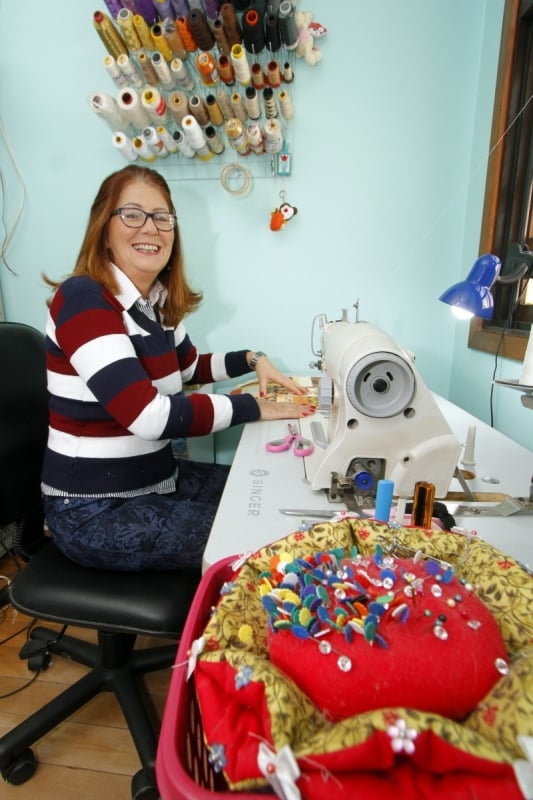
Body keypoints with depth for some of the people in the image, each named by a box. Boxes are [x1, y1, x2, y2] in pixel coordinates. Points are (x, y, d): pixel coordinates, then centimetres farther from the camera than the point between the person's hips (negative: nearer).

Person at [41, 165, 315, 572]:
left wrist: (252, 359, 3)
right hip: (95, 510, -7)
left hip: (157, 476, 8)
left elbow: (190, 368, 20)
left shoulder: (158, 302, 2)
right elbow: (148, 415, -33)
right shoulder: (83, 298, -22)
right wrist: (253, 407, -23)